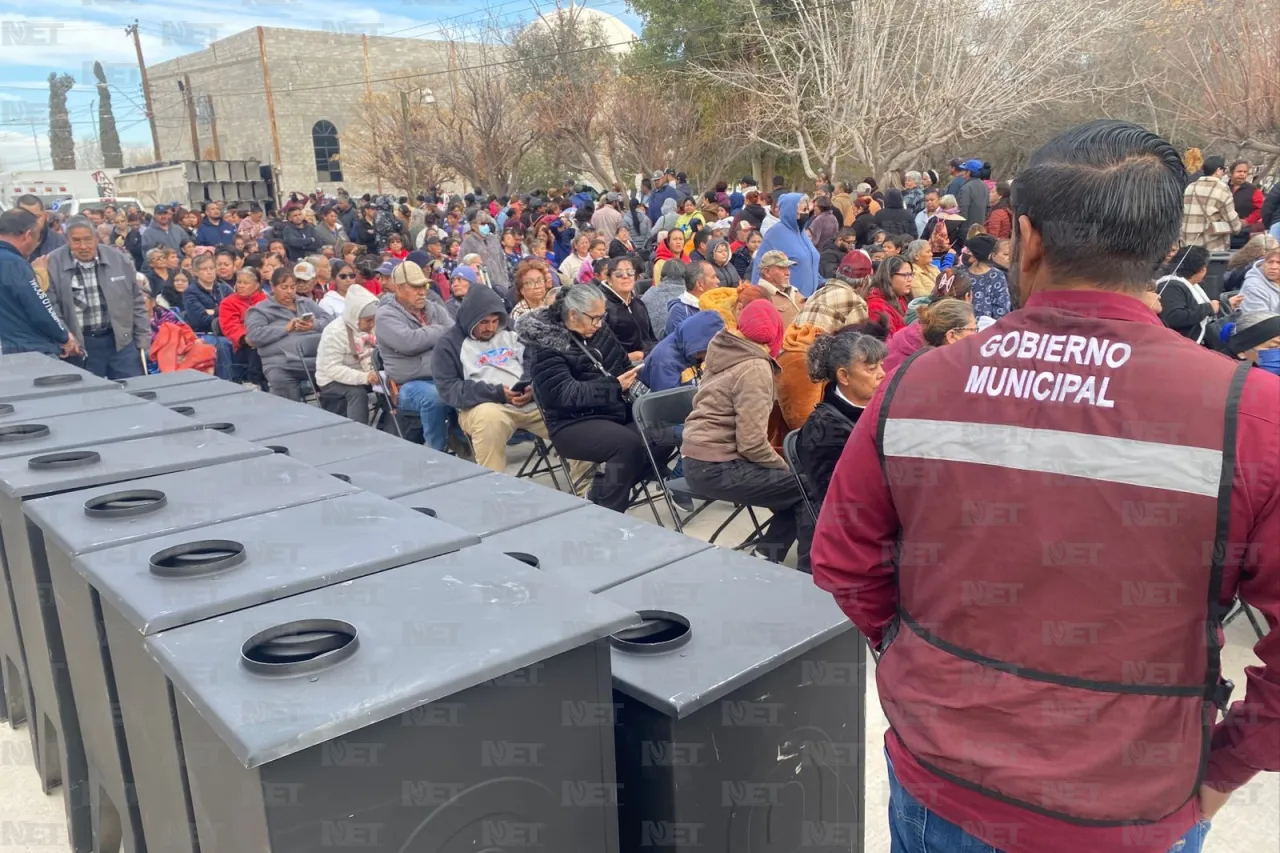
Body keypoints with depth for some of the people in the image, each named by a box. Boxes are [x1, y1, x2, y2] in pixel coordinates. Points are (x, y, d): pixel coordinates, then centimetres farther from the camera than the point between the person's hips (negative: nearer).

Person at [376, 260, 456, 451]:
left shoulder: (436, 309, 18)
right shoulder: (386, 315, 0)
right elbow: (409, 342, -18)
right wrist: (440, 331, -3)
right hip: (412, 384, -5)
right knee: (435, 397, -36)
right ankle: (436, 452, -20)